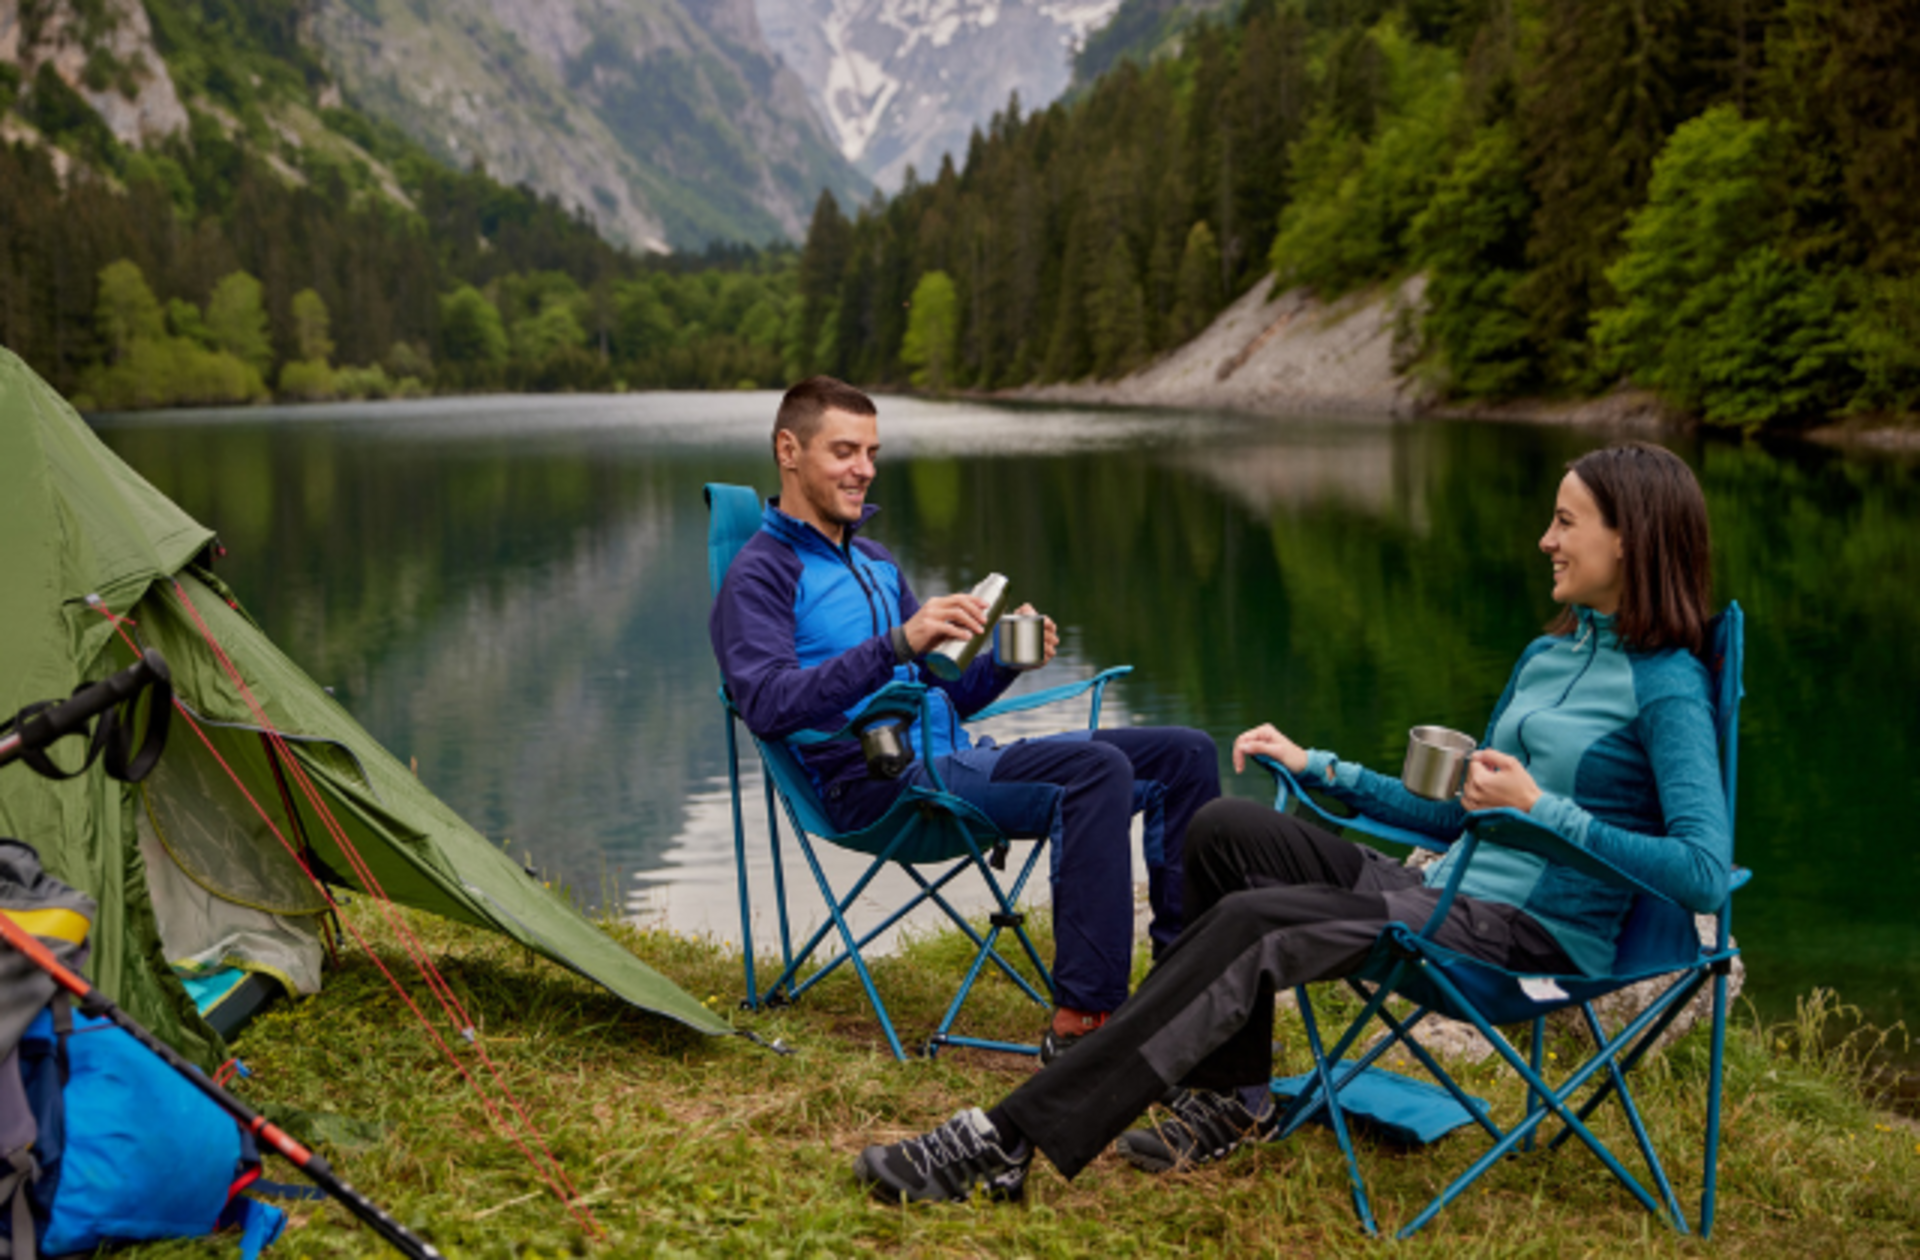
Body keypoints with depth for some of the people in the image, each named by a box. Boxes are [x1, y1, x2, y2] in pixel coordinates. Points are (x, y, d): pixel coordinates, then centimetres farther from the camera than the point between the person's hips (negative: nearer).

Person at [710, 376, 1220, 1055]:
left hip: (953, 760, 9)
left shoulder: (874, 561, 25)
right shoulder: (759, 576, -2)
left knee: (1184, 754, 0)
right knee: (1096, 769, -31)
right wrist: (897, 644, -29)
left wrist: (1002, 662, 4)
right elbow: (768, 703, -20)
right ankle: (1081, 1019, -33)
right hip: (878, 780, -9)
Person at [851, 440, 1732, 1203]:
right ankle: (1232, 1098, -3)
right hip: (1449, 892, 8)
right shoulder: (1546, 655, 17)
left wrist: (1545, 811, -21)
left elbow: (1704, 875, -20)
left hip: (1541, 933, -8)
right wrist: (1319, 768, 17)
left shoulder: (1666, 687, -10)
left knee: (1253, 925, -26)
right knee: (1228, 830, -9)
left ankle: (1011, 1140, -28)